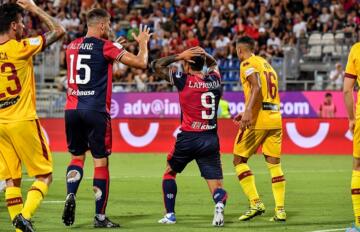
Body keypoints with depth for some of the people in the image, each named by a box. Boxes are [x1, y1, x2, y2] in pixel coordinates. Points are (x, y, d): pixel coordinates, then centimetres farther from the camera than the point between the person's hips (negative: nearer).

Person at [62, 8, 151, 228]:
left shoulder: (72, 47, 11)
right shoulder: (106, 47, -7)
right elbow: (141, 63, -6)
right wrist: (143, 42, 12)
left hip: (72, 109, 5)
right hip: (95, 111, -5)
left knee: (77, 157, 18)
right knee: (101, 162, 3)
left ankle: (71, 195, -7)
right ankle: (100, 216, 5)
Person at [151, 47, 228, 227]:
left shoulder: (184, 80, -5)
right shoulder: (214, 80, 8)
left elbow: (157, 65, 4)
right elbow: (213, 64, 32)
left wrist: (180, 56, 1)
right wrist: (203, 54, 11)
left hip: (188, 138, -3)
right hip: (211, 139, 3)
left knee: (169, 172, 22)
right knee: (216, 184, 1)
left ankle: (170, 215, 20)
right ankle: (220, 204, -31)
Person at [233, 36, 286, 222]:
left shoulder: (247, 64, -2)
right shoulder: (266, 64, 23)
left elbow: (256, 88, -20)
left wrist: (248, 111, -30)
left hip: (257, 120, -7)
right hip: (275, 119, 7)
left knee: (239, 160, 2)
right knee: (274, 163, 7)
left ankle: (256, 203, -10)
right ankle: (280, 210, 0)